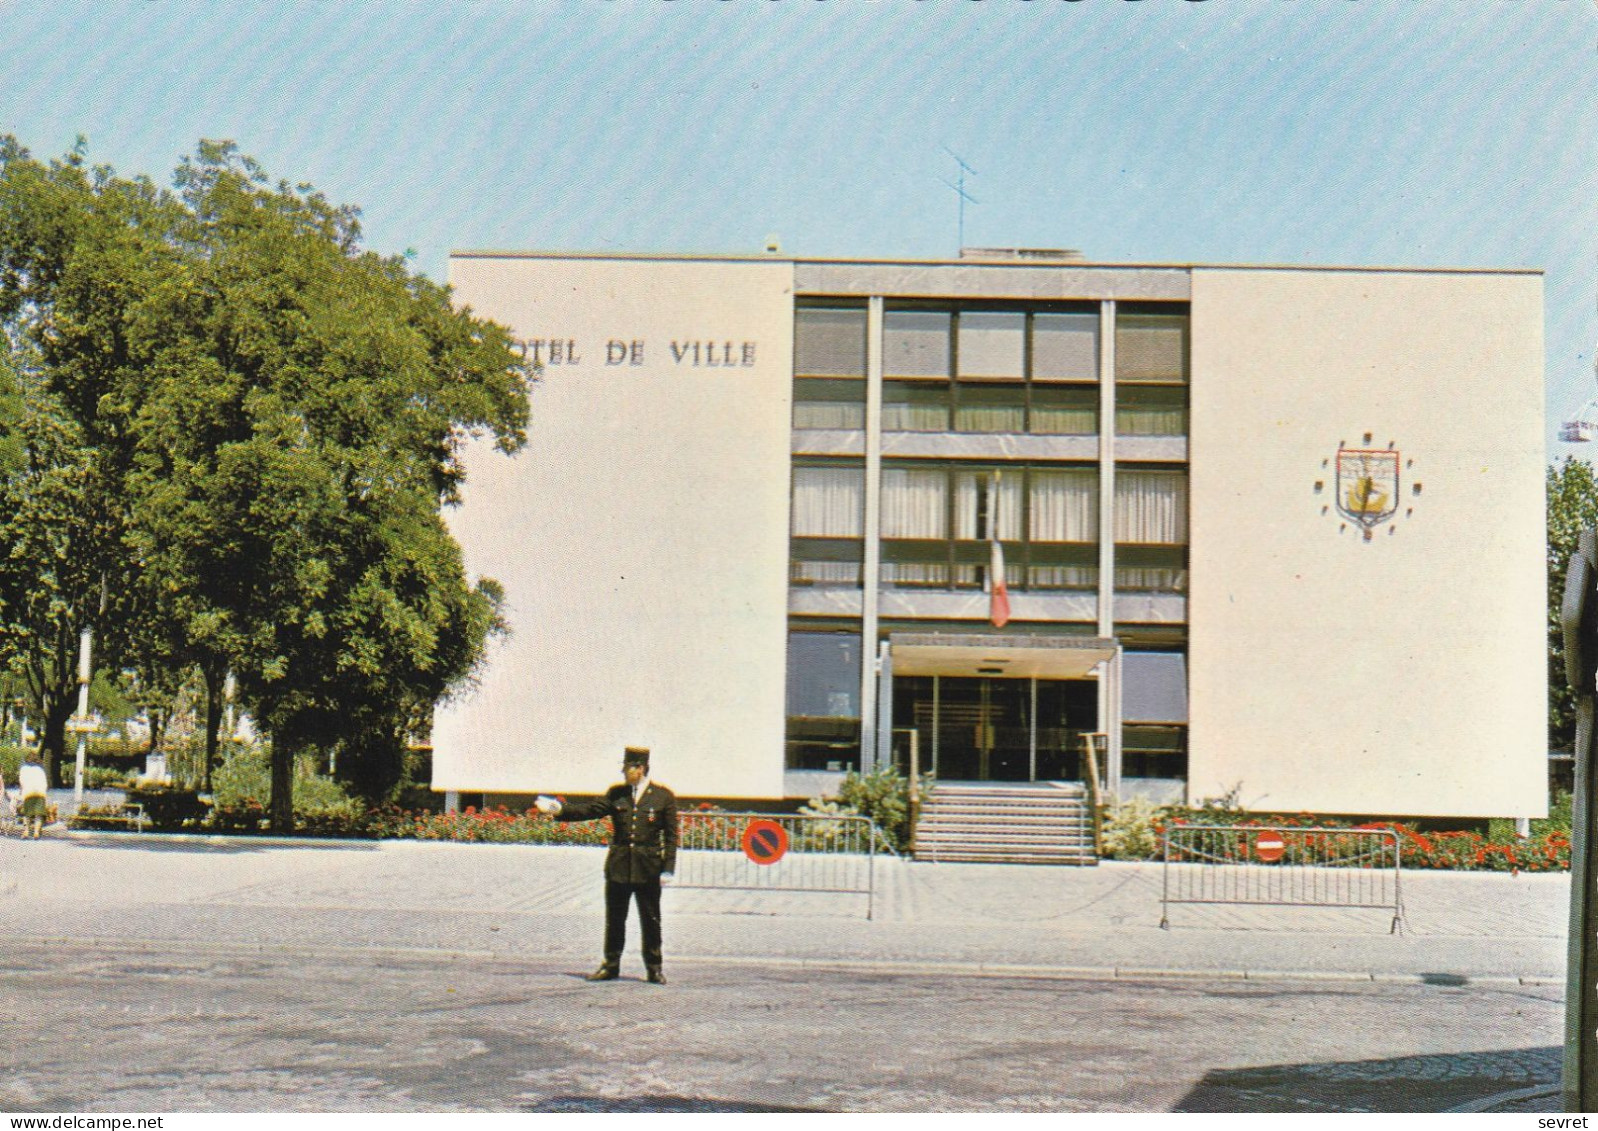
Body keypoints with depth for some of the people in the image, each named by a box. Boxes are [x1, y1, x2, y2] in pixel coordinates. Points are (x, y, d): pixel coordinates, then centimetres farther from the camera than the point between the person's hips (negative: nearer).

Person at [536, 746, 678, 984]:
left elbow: (671, 835, -2)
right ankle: (611, 966, 18)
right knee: (614, 919, 8)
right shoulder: (616, 793, 8)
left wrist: (668, 868, -8)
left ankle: (655, 968, 15)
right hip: (618, 866, 3)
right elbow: (591, 810, 0)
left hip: (648, 869, -3)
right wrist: (560, 809, -12)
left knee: (650, 920, 4)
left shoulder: (664, 796, -1)